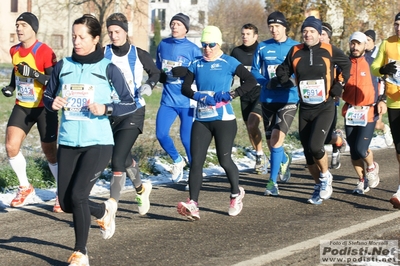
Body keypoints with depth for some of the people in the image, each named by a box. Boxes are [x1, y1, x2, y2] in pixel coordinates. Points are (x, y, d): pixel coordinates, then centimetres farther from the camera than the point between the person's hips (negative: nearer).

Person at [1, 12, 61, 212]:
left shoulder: (45, 52, -17)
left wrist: (34, 74, -32)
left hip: (44, 108, -5)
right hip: (22, 106, 5)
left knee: (50, 153, 1)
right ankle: (25, 187, 11)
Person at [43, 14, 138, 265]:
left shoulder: (108, 69, -4)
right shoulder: (63, 66, 5)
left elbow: (131, 103, 0)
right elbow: (47, 96, 16)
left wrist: (106, 109, -17)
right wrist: (53, 103, -7)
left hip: (98, 143, -5)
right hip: (68, 143, 5)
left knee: (78, 195, -17)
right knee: (66, 203, 5)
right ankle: (105, 210, 36)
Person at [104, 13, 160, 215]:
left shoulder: (139, 54, -4)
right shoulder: (103, 54, -2)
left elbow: (155, 72, 11)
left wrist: (149, 85, -9)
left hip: (133, 112, -3)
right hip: (111, 113, 3)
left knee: (117, 159, -15)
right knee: (124, 158, 17)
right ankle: (141, 189, 46)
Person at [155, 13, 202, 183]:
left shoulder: (193, 49, -7)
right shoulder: (163, 45, 6)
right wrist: (160, 76, 0)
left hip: (187, 101, -4)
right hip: (168, 100, 4)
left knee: (187, 138, -2)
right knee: (161, 134, -3)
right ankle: (177, 161, 24)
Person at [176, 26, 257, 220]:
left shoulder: (228, 63, -2)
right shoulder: (196, 64, 10)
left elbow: (251, 81, -8)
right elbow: (185, 88, 4)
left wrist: (231, 95, -17)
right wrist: (199, 97, -14)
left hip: (224, 119, -4)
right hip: (201, 120, 4)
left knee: (224, 160, -2)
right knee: (196, 161, -6)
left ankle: (236, 194, 26)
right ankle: (193, 205, -10)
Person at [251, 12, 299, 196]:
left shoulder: (295, 48, -1)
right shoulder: (262, 47, 4)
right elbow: (254, 72, 5)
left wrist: (291, 81, -19)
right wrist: (267, 82, -15)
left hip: (288, 99, -3)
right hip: (268, 99, 3)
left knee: (276, 139, -17)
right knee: (271, 142, 13)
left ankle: (273, 181, -10)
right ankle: (284, 160, 47)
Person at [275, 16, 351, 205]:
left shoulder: (329, 51, -6)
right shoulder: (295, 52, 0)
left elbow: (346, 64, 11)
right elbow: (284, 70, 12)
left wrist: (339, 85, 3)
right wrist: (282, 77, -10)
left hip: (325, 108, -4)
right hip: (305, 109, 4)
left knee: (315, 146, -20)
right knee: (308, 152, 7)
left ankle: (325, 176, 8)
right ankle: (319, 186, 26)